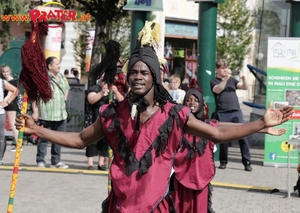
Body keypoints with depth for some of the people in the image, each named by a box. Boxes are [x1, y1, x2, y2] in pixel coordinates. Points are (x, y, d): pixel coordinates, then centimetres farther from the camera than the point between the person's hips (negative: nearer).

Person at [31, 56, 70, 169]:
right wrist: (35, 111, -14)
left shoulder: (62, 77, 13)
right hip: (46, 114, -7)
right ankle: (40, 161, 10)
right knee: (44, 138, 0)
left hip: (61, 114, 7)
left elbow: (67, 88, 33)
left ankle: (56, 161, 18)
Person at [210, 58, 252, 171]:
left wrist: (243, 78, -8)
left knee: (243, 136, -5)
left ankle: (247, 162, -2)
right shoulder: (214, 81, 9)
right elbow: (217, 90, -12)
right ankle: (223, 161, 14)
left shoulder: (232, 80, 18)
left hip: (236, 112, 2)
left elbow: (245, 87, 10)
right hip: (222, 113, -2)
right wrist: (226, 78, -20)